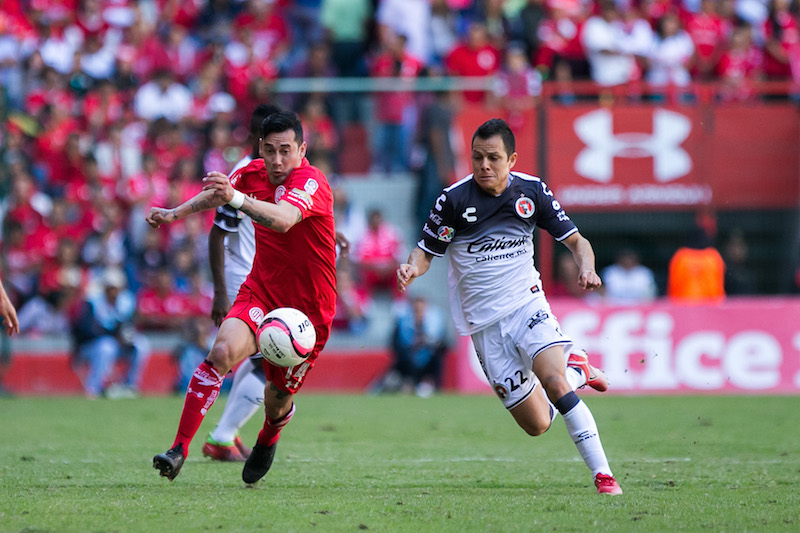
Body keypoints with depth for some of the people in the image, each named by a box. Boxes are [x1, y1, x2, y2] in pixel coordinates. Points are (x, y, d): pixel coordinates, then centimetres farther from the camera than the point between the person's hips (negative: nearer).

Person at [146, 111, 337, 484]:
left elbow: (283, 219, -46)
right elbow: (216, 194, 22)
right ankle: (179, 449, -26)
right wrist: (175, 212, 14)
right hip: (260, 292, 3)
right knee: (223, 351, -26)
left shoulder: (310, 182, -23)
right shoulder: (253, 174, -3)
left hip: (308, 307, -3)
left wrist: (236, 198, -60)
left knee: (278, 400, 7)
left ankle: (267, 440, 45)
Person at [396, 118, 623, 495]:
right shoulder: (453, 199, -6)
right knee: (537, 424, -3)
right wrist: (412, 267, -21)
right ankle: (577, 371, 30)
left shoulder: (532, 192, -1)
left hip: (526, 304, 0)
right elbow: (426, 251, 2)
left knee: (553, 381, -28)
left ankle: (603, 474, -19)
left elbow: (575, 240, 5)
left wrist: (586, 266, -17)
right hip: (484, 324, 0)